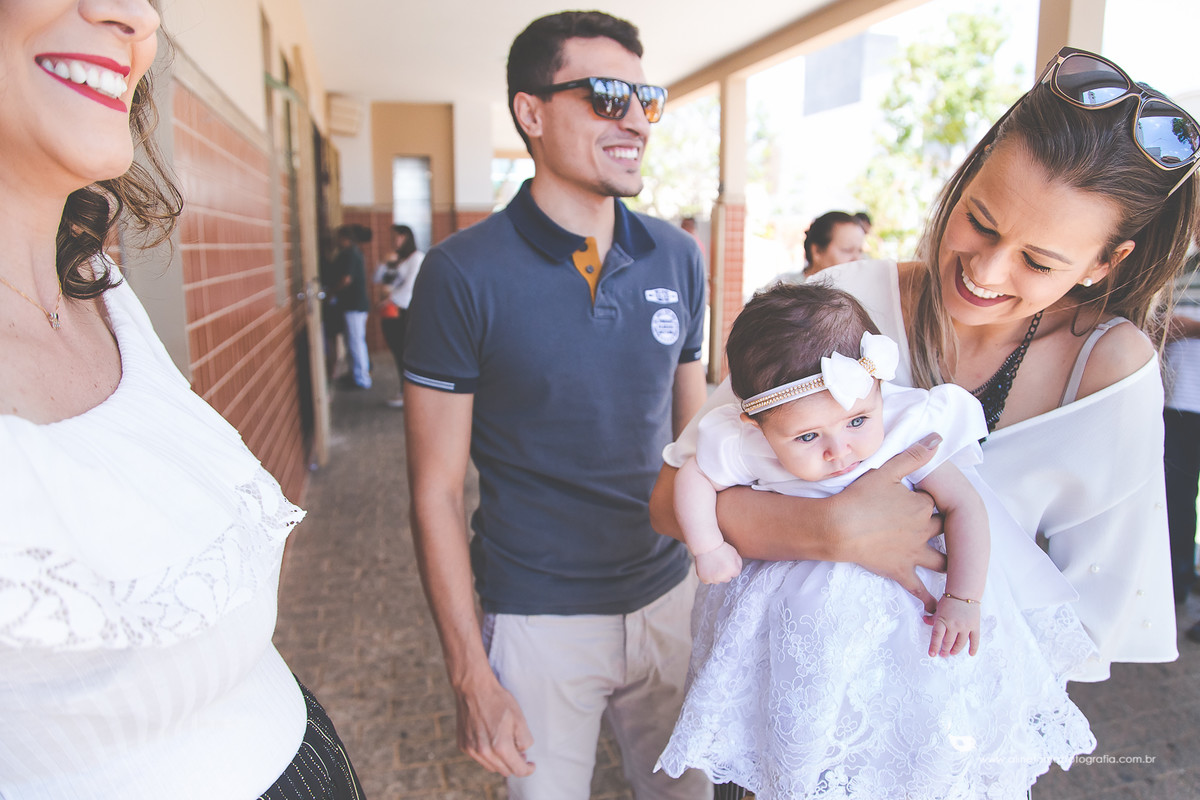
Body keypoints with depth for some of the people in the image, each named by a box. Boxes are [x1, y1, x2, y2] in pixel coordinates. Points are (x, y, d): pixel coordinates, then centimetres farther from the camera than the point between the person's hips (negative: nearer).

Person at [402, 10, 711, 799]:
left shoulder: (678, 258, -1)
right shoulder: (464, 274, -15)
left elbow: (693, 434, 8)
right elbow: (436, 490, -11)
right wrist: (470, 674, -10)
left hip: (669, 595, 4)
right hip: (538, 618, -4)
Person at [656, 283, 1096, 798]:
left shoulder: (908, 431, -24)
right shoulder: (747, 448, -25)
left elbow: (964, 506, -17)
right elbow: (692, 477, -8)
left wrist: (963, 599, -23)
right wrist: (707, 548, -16)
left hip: (903, 586, 0)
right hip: (799, 604, 0)